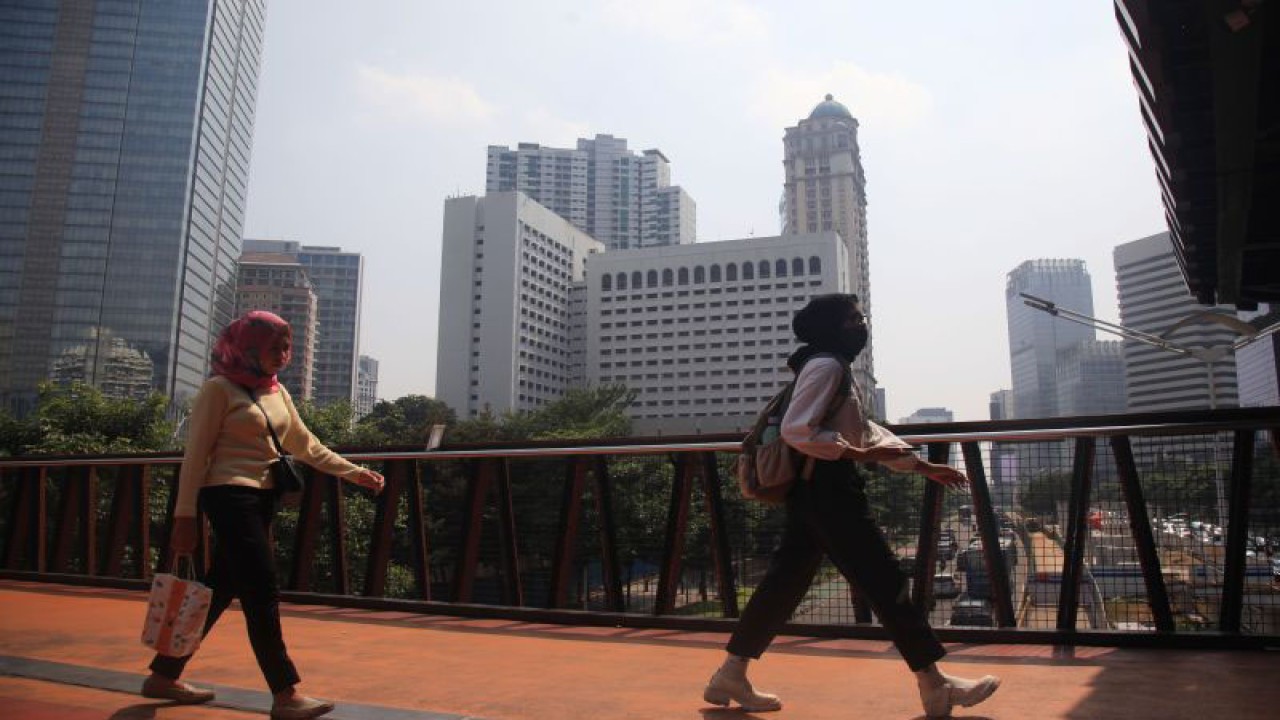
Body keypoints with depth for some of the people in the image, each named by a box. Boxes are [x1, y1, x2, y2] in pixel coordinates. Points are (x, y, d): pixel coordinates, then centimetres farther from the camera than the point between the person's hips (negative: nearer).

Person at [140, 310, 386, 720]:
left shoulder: (277, 392, 14)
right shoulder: (220, 388, -6)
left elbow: (305, 445, 13)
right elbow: (196, 453, -8)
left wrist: (353, 473, 6)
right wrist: (184, 515, -11)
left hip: (262, 499, 8)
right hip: (230, 496, -7)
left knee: (219, 592, 13)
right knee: (262, 593, -10)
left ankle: (164, 676, 28)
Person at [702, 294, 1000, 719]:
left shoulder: (834, 369, 22)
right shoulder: (826, 365, -12)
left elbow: (865, 430, 25)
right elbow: (796, 431, -22)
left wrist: (924, 467, 22)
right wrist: (860, 454, -18)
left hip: (818, 491, 11)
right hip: (826, 490, -11)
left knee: (785, 583, 10)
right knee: (886, 582, -2)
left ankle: (730, 676, 16)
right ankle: (934, 685, 10)